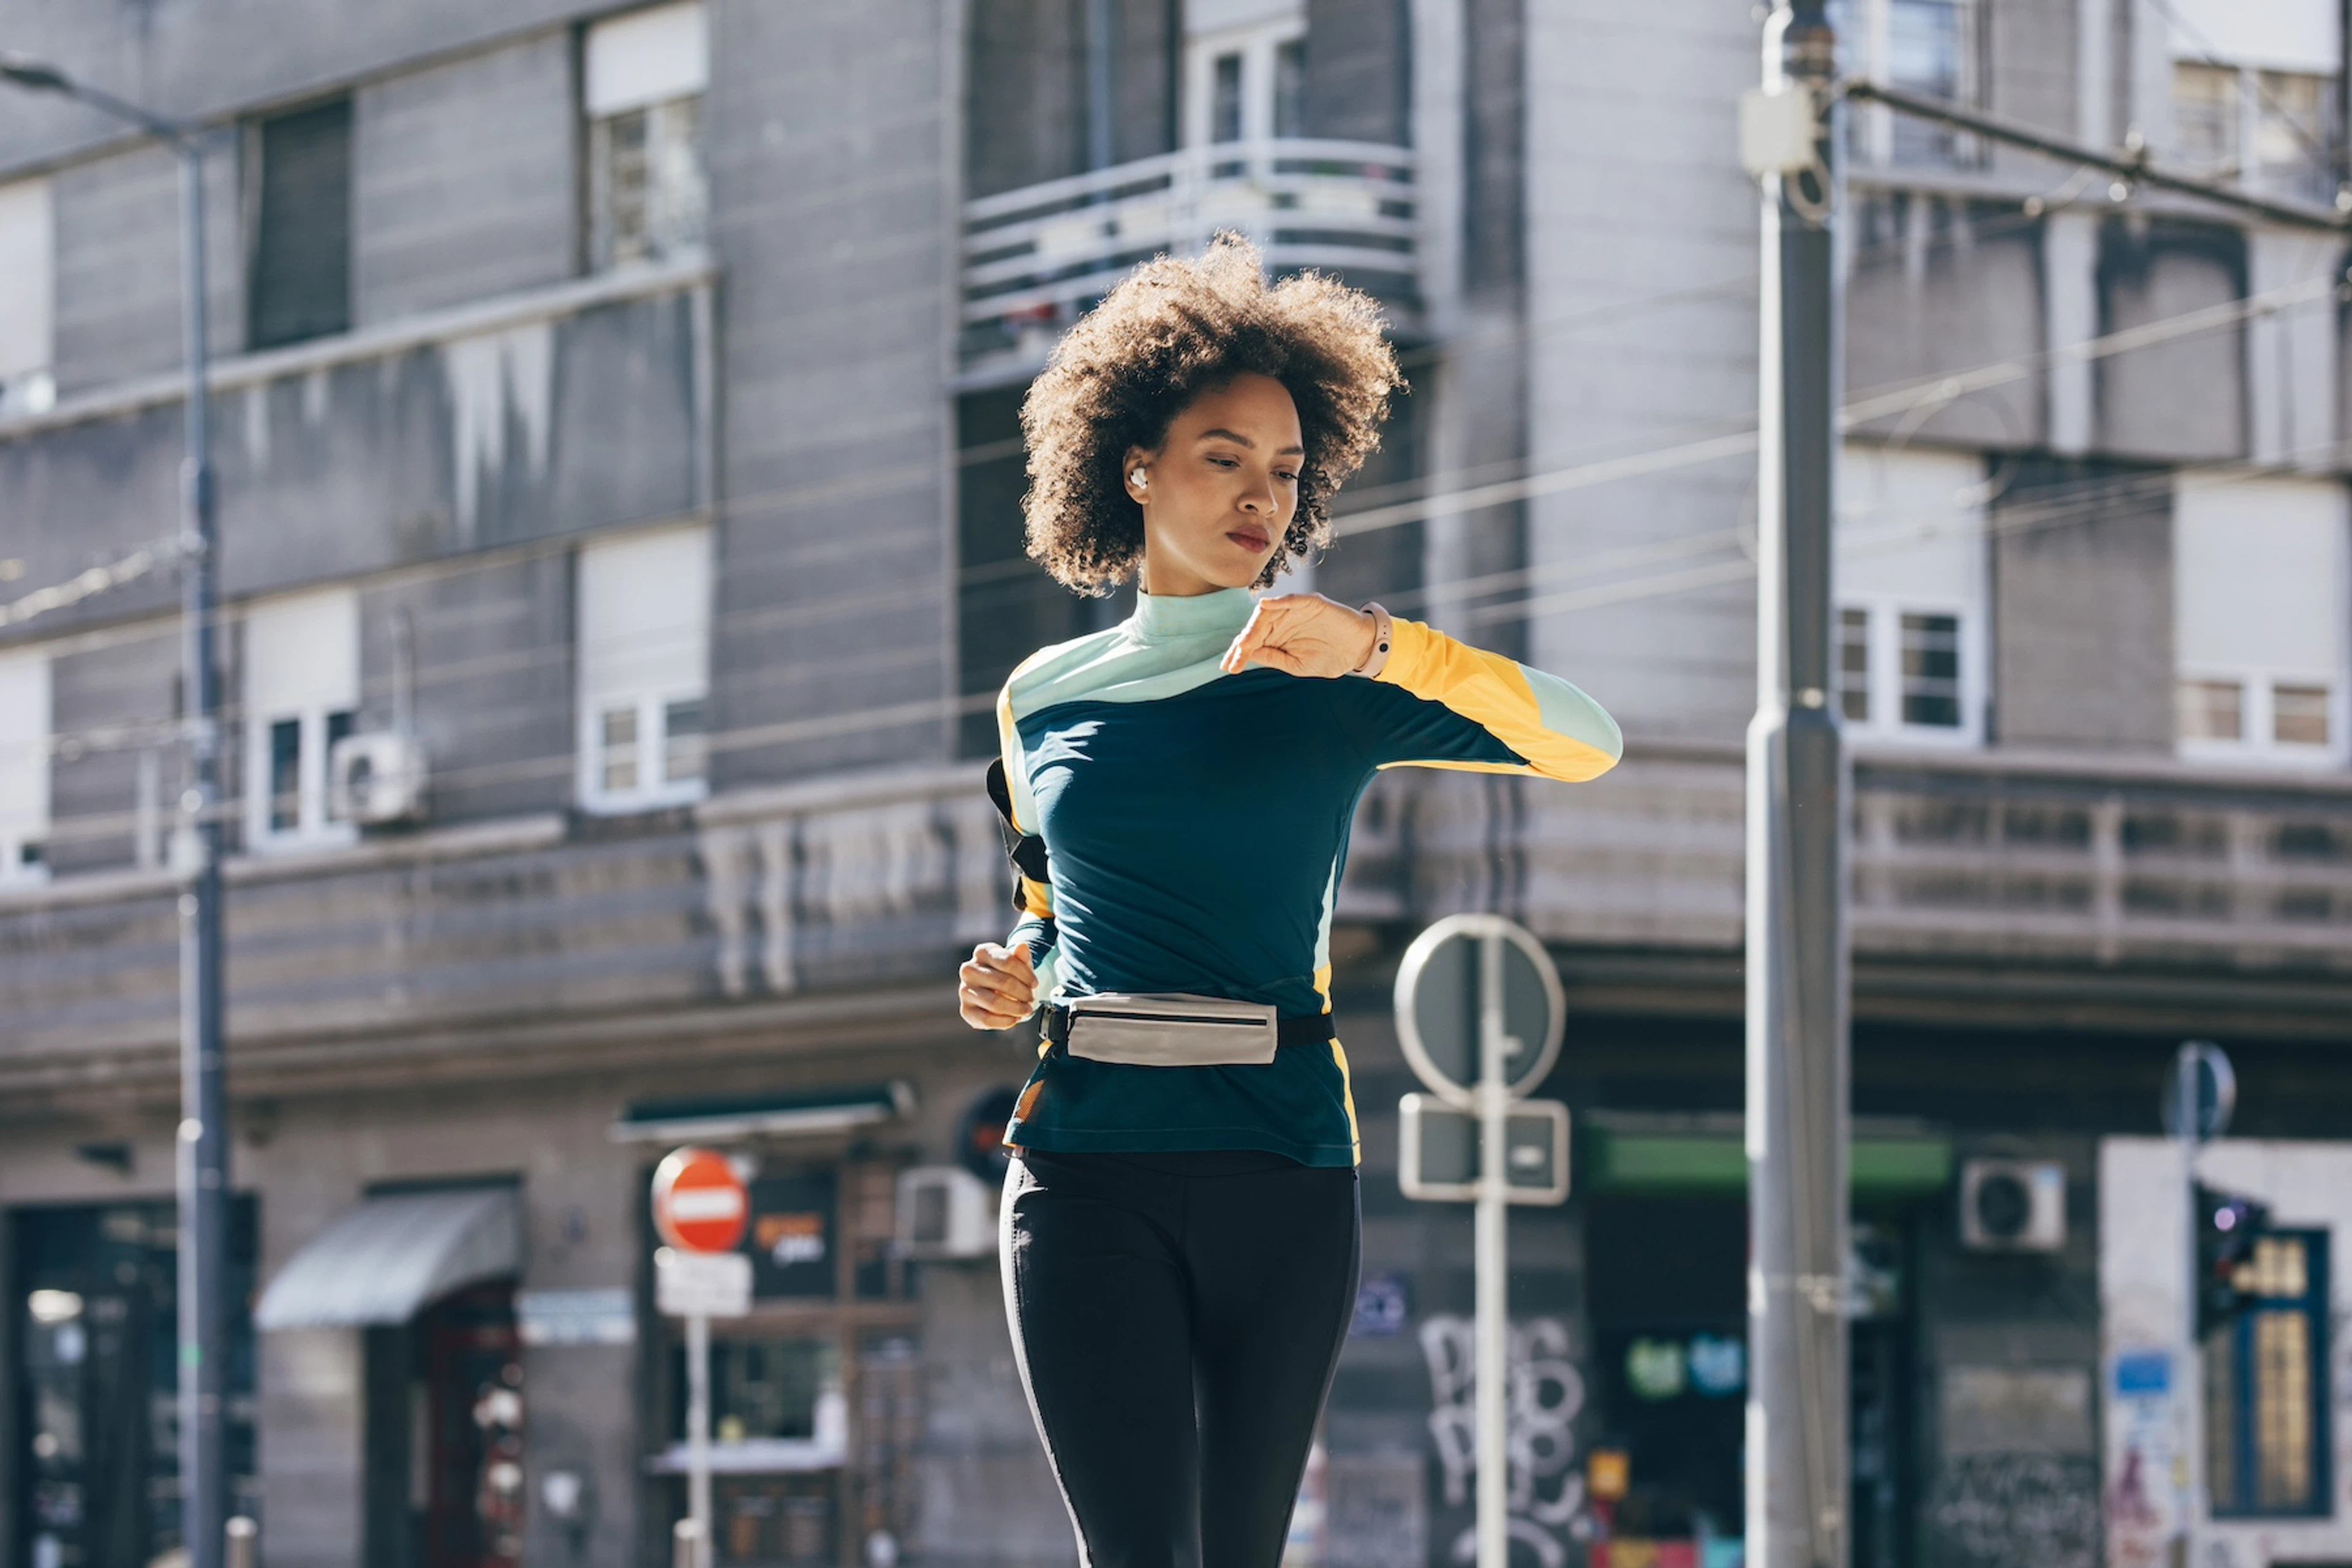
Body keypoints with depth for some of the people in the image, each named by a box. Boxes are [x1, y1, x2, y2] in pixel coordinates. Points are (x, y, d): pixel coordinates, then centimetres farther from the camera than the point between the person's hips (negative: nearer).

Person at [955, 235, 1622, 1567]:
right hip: (1090, 1170, 0)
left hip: (1283, 1169, 0)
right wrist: (1011, 979, 6)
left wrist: (1377, 643, -20)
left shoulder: (1334, 691, 5)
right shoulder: (1046, 700, 12)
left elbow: (1587, 744, -9)